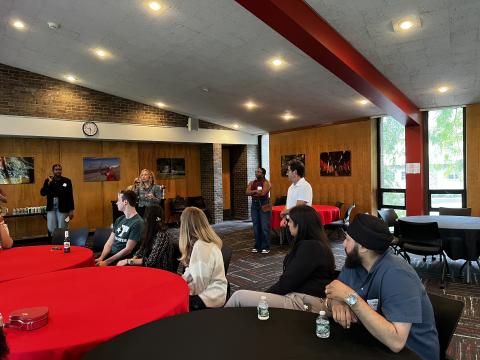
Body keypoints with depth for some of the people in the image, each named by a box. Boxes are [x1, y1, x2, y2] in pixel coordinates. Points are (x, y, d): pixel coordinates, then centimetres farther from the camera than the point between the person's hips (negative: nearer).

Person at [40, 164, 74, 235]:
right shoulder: (48, 180, 5)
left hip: (63, 209, -2)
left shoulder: (67, 181, -2)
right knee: (51, 230, 7)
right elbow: (42, 193, -3)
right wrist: (49, 183, -15)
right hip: (51, 209, 3)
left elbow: (70, 196, -2)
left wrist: (71, 210, -5)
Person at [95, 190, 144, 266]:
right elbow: (109, 242, 10)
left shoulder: (137, 222, -14)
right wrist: (101, 258, -6)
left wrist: (106, 262, -15)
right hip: (111, 254, 7)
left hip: (123, 259, -7)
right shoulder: (119, 220, 12)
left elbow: (128, 249, -15)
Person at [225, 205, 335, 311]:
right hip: (299, 298, 10)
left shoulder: (310, 247, -16)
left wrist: (265, 295, -3)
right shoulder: (312, 244, 16)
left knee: (239, 296, -8)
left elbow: (289, 280, -17)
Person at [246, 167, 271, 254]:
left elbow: (263, 193, -20)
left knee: (265, 227, -4)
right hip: (254, 205, 6)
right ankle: (257, 246, 19)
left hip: (264, 206, -6)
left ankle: (266, 247, 3)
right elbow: (247, 192, -3)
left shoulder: (266, 183, -6)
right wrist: (257, 191, -16)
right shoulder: (252, 183, 12)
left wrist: (253, 192, -6)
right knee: (256, 227, 9)